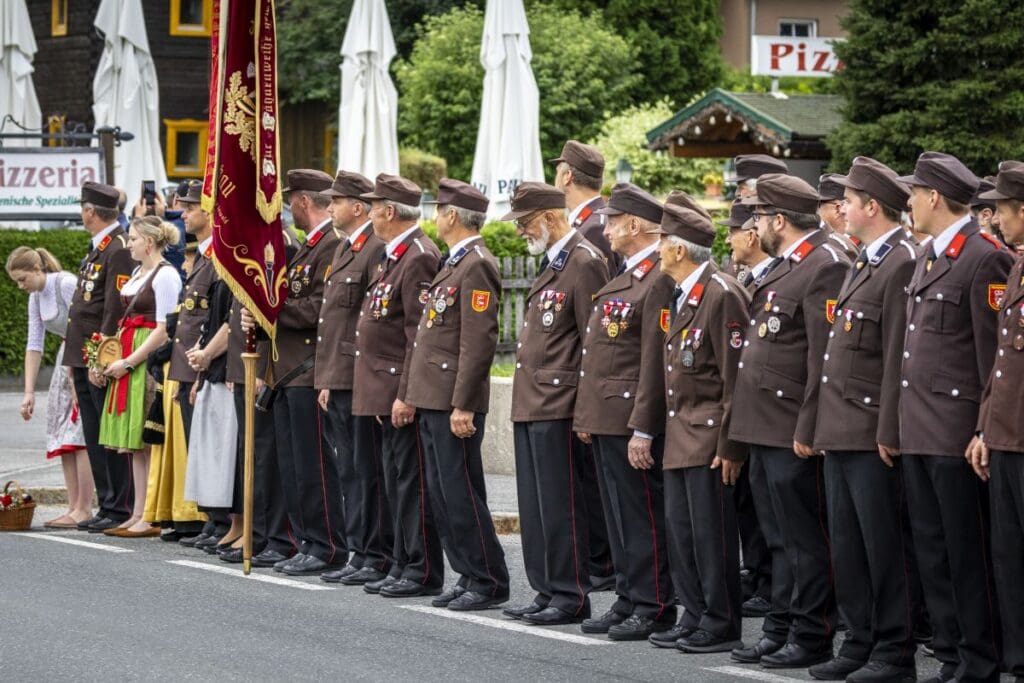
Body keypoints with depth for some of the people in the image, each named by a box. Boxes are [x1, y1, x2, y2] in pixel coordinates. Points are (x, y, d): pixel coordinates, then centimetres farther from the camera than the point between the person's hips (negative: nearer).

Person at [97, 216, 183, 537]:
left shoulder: (165, 275, -12)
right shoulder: (138, 273, 16)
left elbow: (164, 329, -16)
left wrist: (129, 363, -16)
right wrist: (116, 358, 8)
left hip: (150, 361, -9)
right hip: (128, 360, 9)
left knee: (147, 440, -8)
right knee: (134, 442, 9)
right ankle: (138, 514, 12)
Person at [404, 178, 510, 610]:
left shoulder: (477, 266, -14)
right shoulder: (454, 264, 17)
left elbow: (479, 342, -20)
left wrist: (462, 405, -21)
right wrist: (412, 394, 19)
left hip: (454, 403, -10)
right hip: (432, 400, 10)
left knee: (461, 495, -5)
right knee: (443, 494, 11)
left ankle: (490, 583, 1)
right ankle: (468, 576, 18)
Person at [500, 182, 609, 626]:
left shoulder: (584, 263, -13)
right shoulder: (552, 263, 17)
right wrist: (526, 396, 19)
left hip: (558, 406, -10)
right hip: (530, 404, 10)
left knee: (560, 506, -5)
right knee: (535, 506, 13)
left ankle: (571, 598, 1)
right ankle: (547, 593, 20)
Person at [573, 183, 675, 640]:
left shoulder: (658, 281, -16)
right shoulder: (624, 277, 16)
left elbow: (655, 361, -20)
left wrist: (642, 429, -21)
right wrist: (586, 414, 19)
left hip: (631, 422, -10)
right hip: (605, 420, 10)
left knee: (642, 516, -3)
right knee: (618, 516, 14)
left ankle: (654, 608, 3)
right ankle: (629, 601, 20)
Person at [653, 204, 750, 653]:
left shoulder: (721, 294, -15)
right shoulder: (680, 297, 15)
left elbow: (736, 375, -17)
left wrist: (730, 446, -18)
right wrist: (669, 430, 17)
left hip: (709, 437, -10)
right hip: (680, 434, 10)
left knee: (711, 530, -5)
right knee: (679, 528, 11)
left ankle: (722, 625, 2)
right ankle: (695, 617, 18)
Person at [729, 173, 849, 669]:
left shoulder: (824, 267, -15)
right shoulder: (781, 267, 16)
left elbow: (824, 357, -20)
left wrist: (807, 429, -21)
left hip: (792, 432, -10)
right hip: (766, 426, 10)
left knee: (804, 539, -3)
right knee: (779, 538, 15)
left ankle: (811, 637, 3)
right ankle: (781, 631, 22)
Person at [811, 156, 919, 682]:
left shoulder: (901, 265, -13)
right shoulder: (862, 265, 17)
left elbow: (899, 356, -18)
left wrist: (889, 432, -20)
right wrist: (825, 423, 18)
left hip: (872, 434, -10)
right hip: (841, 431, 10)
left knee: (885, 545, -3)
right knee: (847, 544, 12)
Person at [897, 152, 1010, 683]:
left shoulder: (985, 259, -12)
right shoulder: (927, 257, 16)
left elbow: (996, 354, -14)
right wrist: (905, 421, 17)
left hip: (958, 434, -9)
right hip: (919, 433, 9)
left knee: (968, 554, -3)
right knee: (932, 553, 11)